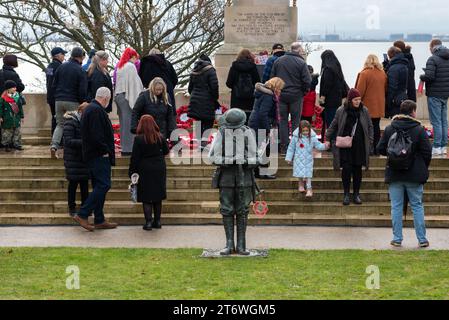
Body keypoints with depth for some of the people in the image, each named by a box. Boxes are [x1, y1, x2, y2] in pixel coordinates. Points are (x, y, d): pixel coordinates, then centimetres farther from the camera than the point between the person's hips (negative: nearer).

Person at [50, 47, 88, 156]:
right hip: (73, 102, -4)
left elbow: (54, 84, 10)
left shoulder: (61, 66, 7)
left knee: (60, 124, 11)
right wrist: (83, 103, 4)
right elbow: (83, 90, -9)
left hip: (59, 100, 4)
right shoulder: (80, 71, -8)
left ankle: (54, 145, -9)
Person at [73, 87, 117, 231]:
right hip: (99, 156, -11)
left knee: (99, 186, 12)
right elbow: (96, 135, -25)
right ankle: (82, 215, -11)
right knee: (103, 185, -10)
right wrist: (105, 150, -14)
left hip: (91, 155, 11)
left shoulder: (89, 109, 17)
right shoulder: (97, 111, -16)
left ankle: (99, 220, 14)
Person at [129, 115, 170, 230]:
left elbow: (134, 158, -10)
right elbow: (166, 151, 13)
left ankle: (148, 222, -4)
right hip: (159, 170, 3)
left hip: (145, 171, -3)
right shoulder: (160, 137, -1)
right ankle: (157, 221, 15)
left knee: (146, 199, 1)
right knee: (158, 197, 12)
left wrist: (132, 172, -3)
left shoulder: (139, 139, -11)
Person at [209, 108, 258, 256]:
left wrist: (245, 162, -19)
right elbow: (213, 156, -3)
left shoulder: (248, 133, 0)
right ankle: (229, 245, 6)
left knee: (242, 211, 3)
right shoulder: (221, 133, 0)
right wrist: (230, 160, -16)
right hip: (226, 176, 0)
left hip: (244, 177, 0)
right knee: (227, 210, 0)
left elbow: (253, 156, 2)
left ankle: (241, 245, 8)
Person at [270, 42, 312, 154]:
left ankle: (284, 147, 6)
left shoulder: (278, 61, 4)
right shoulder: (301, 63, -11)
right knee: (296, 121, 6)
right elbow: (307, 81, -14)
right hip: (296, 96, -3)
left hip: (281, 95, 3)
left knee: (283, 121, 9)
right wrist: (304, 91, 4)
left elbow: (272, 77, 6)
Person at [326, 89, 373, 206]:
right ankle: (346, 194, 6)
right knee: (346, 169, -5)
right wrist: (327, 138, 7)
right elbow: (333, 126, 9)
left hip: (359, 146, 1)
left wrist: (370, 141, 6)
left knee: (357, 170, 5)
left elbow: (370, 127, 12)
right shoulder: (341, 111, -2)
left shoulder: (364, 111, 3)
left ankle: (356, 194, 16)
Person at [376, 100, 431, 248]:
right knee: (417, 206, 7)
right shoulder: (419, 129, -7)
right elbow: (427, 152, -7)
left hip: (394, 174, 1)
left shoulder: (389, 129, -1)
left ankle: (397, 239, 7)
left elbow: (380, 149, 1)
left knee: (396, 207, 7)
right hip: (414, 175, -1)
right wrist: (423, 168, 8)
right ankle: (422, 239, 9)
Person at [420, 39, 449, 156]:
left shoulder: (433, 59, -15)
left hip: (434, 95, -7)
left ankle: (437, 147, -2)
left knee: (436, 122, -4)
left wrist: (422, 77, -4)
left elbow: (429, 76, -24)